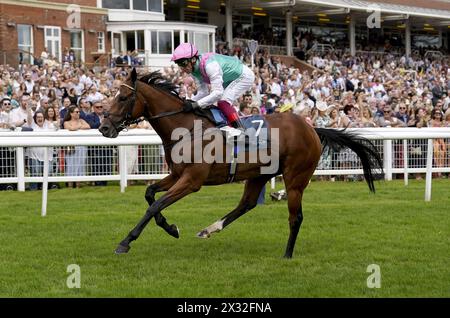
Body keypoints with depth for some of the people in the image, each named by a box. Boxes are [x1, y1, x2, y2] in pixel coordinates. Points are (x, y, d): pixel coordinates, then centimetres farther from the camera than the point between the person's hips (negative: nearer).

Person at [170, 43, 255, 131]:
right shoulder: (195, 70, -8)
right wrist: (190, 102, -19)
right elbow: (203, 92, -1)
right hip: (231, 80, 9)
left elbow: (217, 92, -39)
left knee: (223, 102, -20)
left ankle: (240, 130, -17)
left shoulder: (210, 65, -36)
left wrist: (195, 104, -42)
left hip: (244, 76, -9)